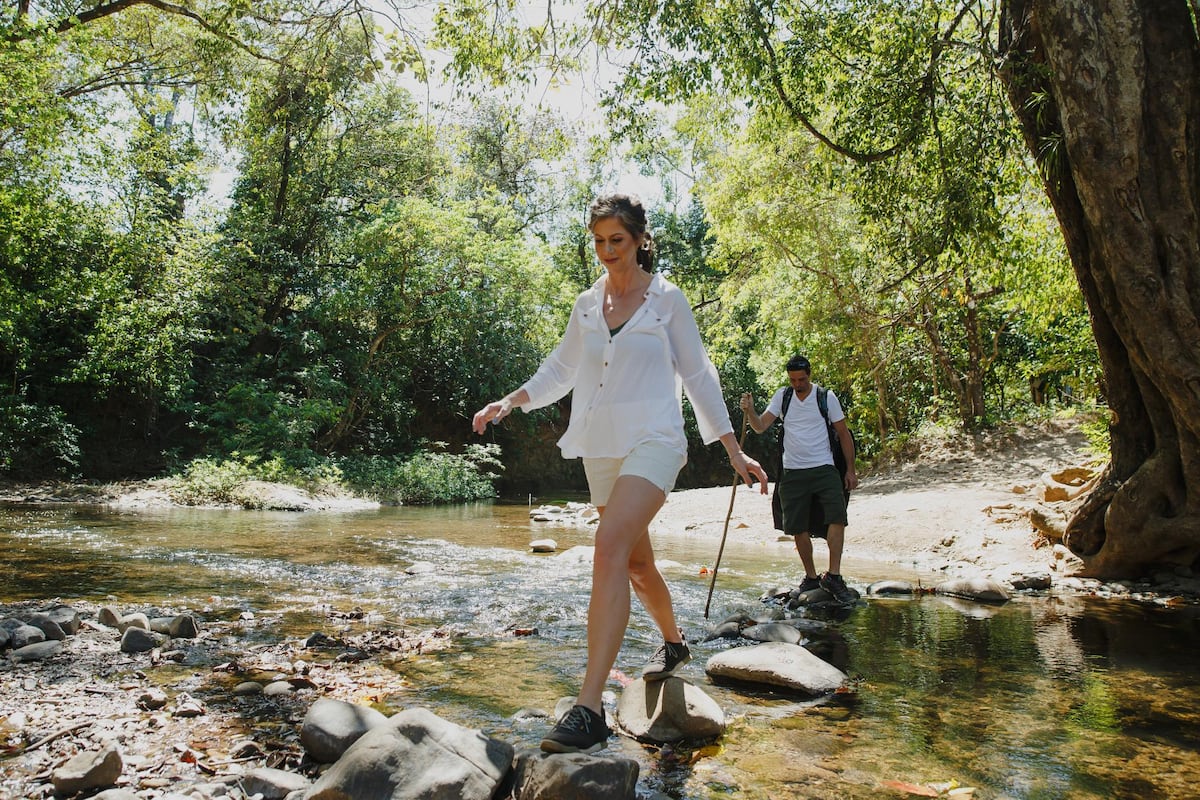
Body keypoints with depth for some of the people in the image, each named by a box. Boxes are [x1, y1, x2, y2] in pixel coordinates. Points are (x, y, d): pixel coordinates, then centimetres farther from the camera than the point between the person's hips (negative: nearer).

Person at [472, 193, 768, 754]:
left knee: (611, 546, -26)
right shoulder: (587, 304, 12)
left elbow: (697, 375, 3)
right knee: (635, 561, 16)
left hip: (652, 441, -5)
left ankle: (589, 711, -29)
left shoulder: (667, 299, 1)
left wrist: (734, 450, 2)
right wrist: (510, 402, 4)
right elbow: (561, 369, 19)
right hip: (600, 448, 6)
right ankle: (673, 645, 45)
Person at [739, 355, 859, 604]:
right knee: (798, 527, 4)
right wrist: (749, 411, -22)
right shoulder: (782, 396, 6)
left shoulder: (826, 397, 1)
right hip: (793, 472, 2)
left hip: (824, 469, -2)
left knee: (837, 516, -18)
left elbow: (844, 434, 6)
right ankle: (811, 577, 19)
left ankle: (833, 577, -14)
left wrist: (850, 470, 3)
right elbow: (760, 426, -2)